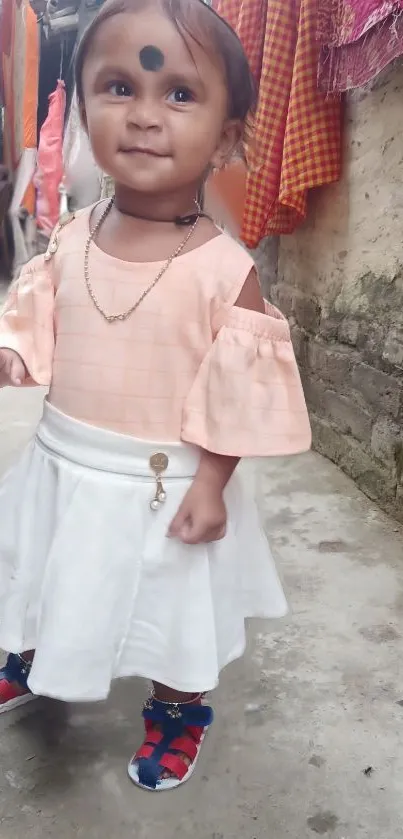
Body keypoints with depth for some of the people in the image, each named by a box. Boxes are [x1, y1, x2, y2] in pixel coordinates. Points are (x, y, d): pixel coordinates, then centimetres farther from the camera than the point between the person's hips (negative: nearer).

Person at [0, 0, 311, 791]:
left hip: (162, 483, -5)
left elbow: (238, 394, -16)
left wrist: (211, 484, -17)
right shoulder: (69, 241, -7)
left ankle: (178, 712, 48)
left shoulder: (225, 269, -20)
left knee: (169, 612, 17)